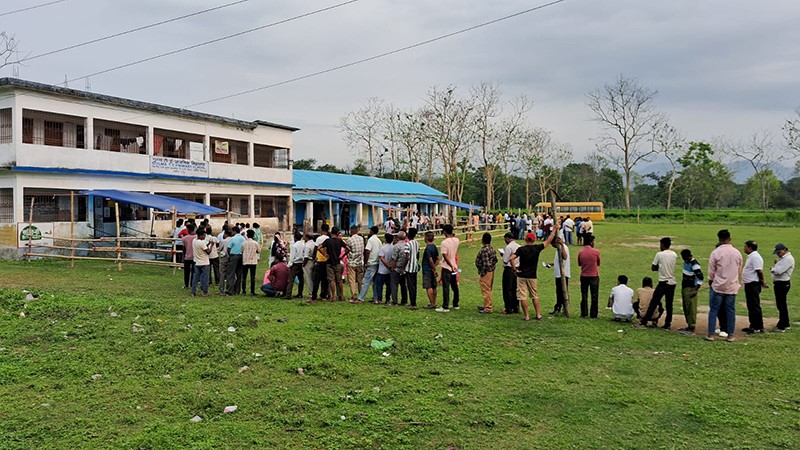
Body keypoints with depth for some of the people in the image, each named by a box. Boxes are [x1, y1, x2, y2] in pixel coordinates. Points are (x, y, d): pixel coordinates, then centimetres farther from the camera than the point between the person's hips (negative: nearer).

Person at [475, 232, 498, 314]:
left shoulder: (484, 250, -22)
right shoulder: (492, 248, 7)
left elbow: (486, 264, -24)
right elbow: (495, 260, 12)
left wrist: (482, 273, -17)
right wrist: (492, 266, 14)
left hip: (486, 272, -10)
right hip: (491, 271, 10)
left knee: (486, 290, -3)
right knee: (488, 290, 19)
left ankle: (488, 309, 2)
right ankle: (486, 306, 30)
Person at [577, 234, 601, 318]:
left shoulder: (580, 252, -5)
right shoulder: (596, 251, -11)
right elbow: (598, 263, 3)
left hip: (584, 276, 2)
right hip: (594, 276, -2)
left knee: (584, 296, 11)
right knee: (594, 296, 7)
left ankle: (584, 313, 13)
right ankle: (593, 314, 10)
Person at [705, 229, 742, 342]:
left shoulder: (716, 252, -11)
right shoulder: (737, 253, 2)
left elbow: (711, 270, -6)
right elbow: (739, 270, 11)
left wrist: (710, 281, 11)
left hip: (718, 286, -3)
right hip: (732, 287, 3)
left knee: (713, 310, 3)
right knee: (731, 310, 9)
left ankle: (710, 334, 3)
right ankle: (730, 335, 11)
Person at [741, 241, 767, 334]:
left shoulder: (755, 257, -17)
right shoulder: (751, 256, 16)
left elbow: (760, 271, -22)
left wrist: (762, 282, -13)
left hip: (753, 285, -11)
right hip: (749, 284, 11)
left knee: (755, 306, -6)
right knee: (751, 306, 16)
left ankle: (759, 328, -2)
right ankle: (753, 326, 24)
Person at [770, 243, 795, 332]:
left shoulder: (788, 259, -16)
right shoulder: (782, 258, 17)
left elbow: (778, 271, -23)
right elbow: (777, 269, 18)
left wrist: (772, 269, -5)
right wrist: (774, 268, -1)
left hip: (783, 284, -10)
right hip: (778, 284, 10)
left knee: (781, 305, -6)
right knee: (781, 304, 17)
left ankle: (781, 326, -2)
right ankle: (785, 324, 28)